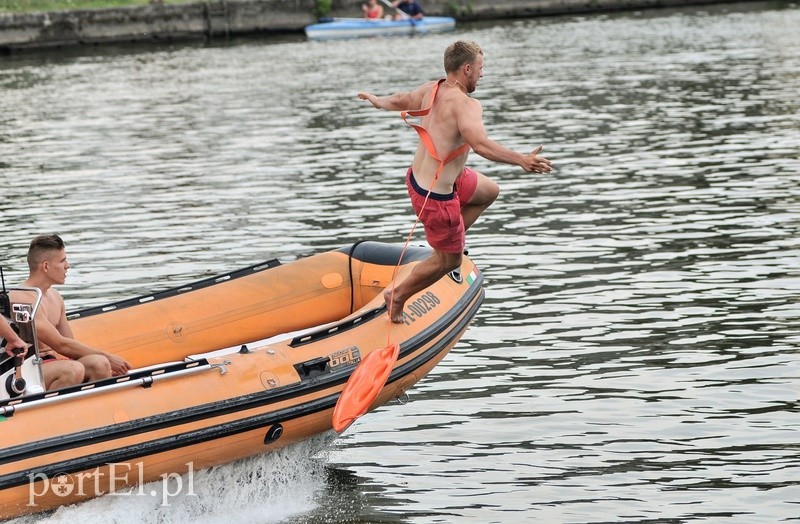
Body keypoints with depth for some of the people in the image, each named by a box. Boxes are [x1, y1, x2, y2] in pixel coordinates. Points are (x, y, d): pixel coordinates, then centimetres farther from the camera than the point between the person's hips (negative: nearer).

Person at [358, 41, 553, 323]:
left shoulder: (431, 89, 0)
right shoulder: (466, 105, -26)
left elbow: (400, 100, 20)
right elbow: (480, 143, -43)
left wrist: (378, 101, 42)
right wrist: (521, 160, -51)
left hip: (417, 176, 9)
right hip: (435, 195, -9)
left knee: (489, 191, 28)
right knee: (448, 261, 11)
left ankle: (450, 240, 28)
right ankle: (397, 295, 24)